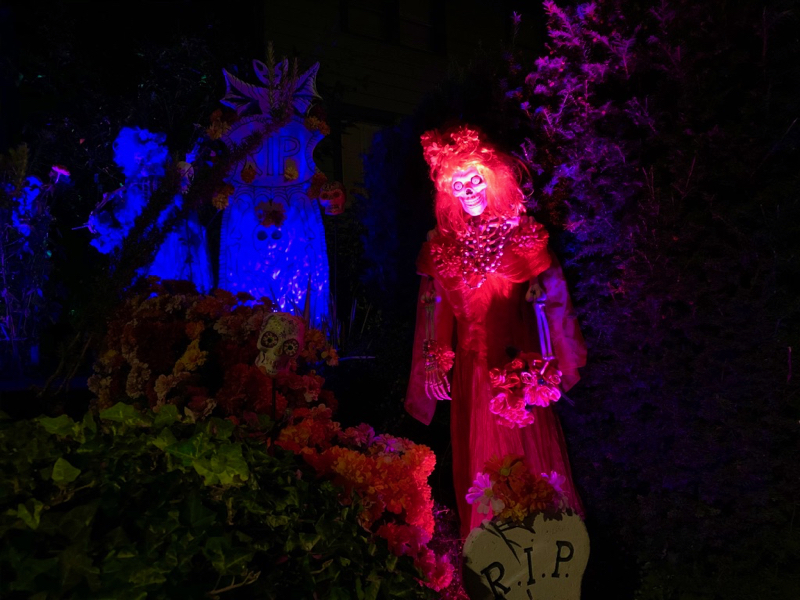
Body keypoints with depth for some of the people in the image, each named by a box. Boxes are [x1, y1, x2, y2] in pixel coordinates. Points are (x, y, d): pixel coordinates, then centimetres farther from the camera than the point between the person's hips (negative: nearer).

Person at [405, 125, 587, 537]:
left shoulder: (520, 233, -2)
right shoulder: (443, 244, 5)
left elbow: (551, 294, 2)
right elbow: (434, 309, 9)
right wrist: (433, 361, 6)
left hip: (517, 364, -2)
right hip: (470, 368, 2)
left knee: (525, 445, 4)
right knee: (477, 453, 10)